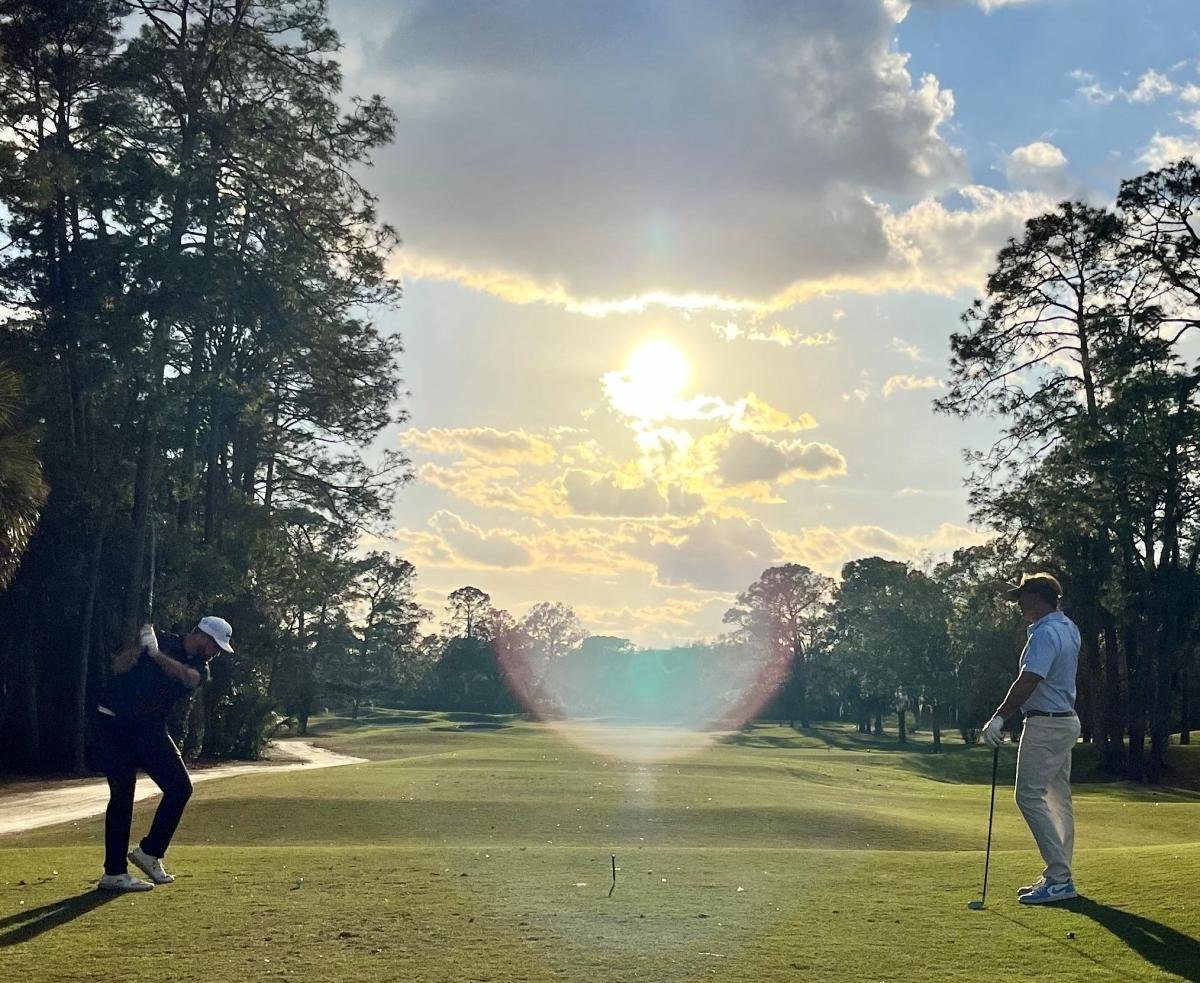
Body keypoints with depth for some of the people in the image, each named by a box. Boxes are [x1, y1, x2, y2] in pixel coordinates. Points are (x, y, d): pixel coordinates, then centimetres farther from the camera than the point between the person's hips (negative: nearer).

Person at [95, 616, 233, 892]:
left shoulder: (199, 666, 4)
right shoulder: (160, 641, -9)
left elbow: (188, 677, -21)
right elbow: (118, 667, -17)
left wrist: (156, 654, -32)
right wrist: (141, 646, -33)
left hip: (151, 729, 6)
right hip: (116, 724, -6)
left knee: (180, 787, -3)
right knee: (122, 795, -9)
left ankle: (150, 852, 12)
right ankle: (113, 873, -4)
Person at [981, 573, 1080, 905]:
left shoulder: (1045, 634, -19)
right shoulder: (1068, 628, 12)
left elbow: (1028, 682, -27)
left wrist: (999, 717, -26)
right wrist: (1032, 626, 21)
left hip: (1046, 725, -11)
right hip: (1067, 721, 11)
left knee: (1030, 795, -11)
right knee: (1058, 799, 12)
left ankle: (1059, 878, -13)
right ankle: (1059, 877, 17)